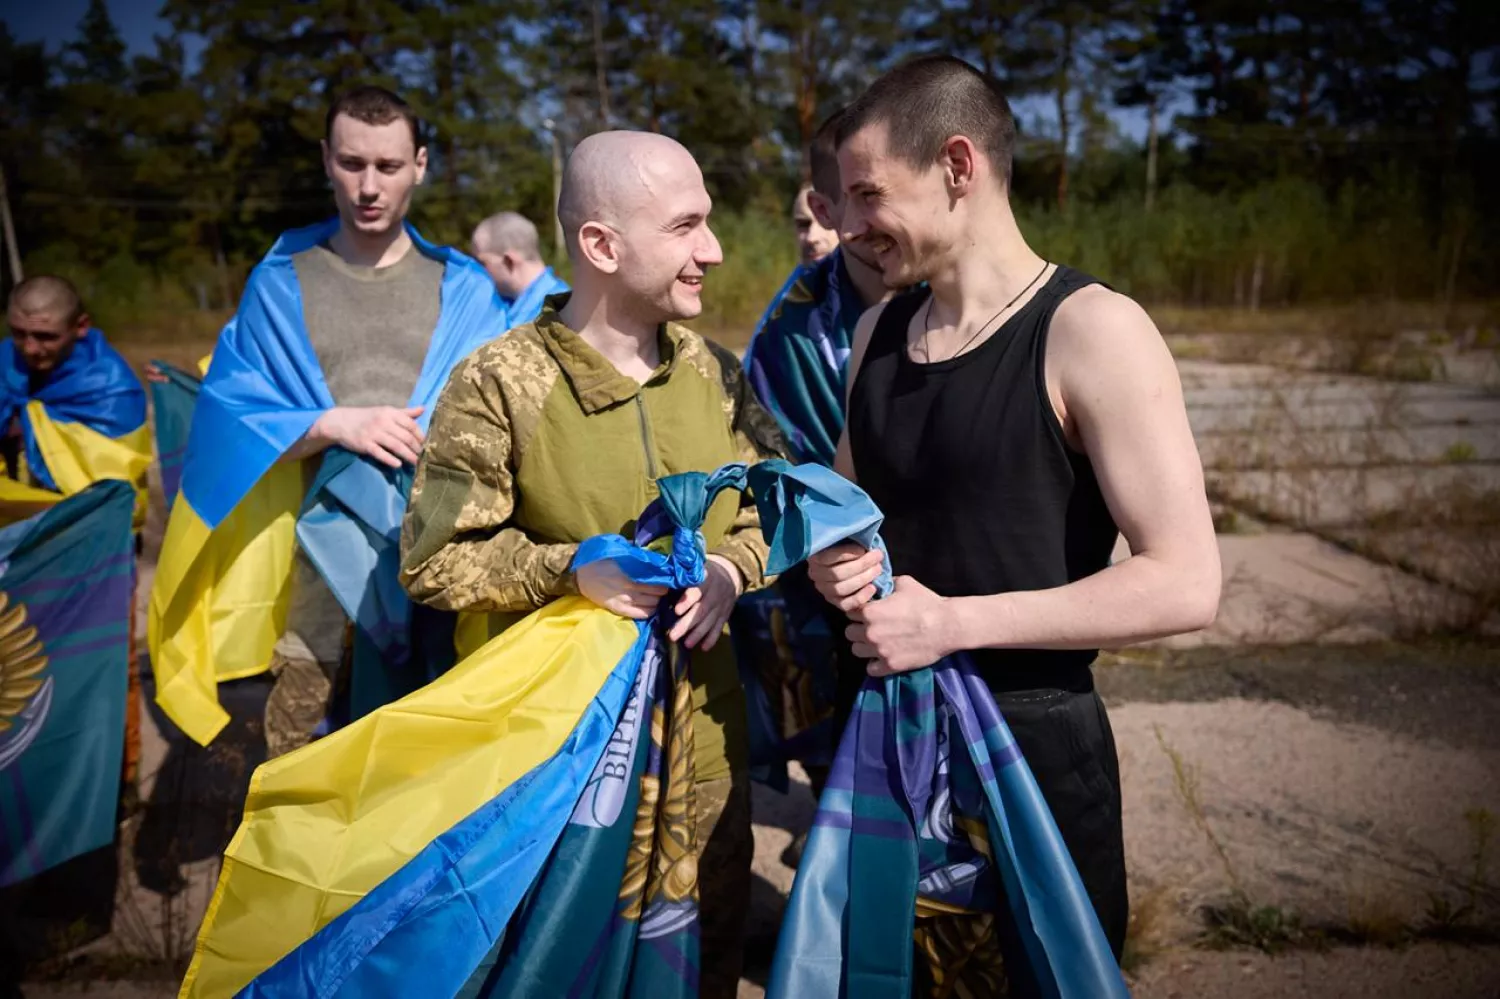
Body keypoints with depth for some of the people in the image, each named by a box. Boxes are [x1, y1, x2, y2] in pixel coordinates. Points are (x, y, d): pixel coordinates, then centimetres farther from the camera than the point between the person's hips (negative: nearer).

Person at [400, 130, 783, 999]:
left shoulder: (714, 370, 0)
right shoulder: (499, 383, -15)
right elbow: (432, 561, -11)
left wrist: (733, 567, -13)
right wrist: (570, 568, -24)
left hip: (705, 735, 5)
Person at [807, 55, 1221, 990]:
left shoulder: (1092, 332, -16)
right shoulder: (877, 330, 5)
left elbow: (1186, 584, -19)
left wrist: (952, 622, -21)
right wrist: (834, 561, -5)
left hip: (1037, 740, -6)